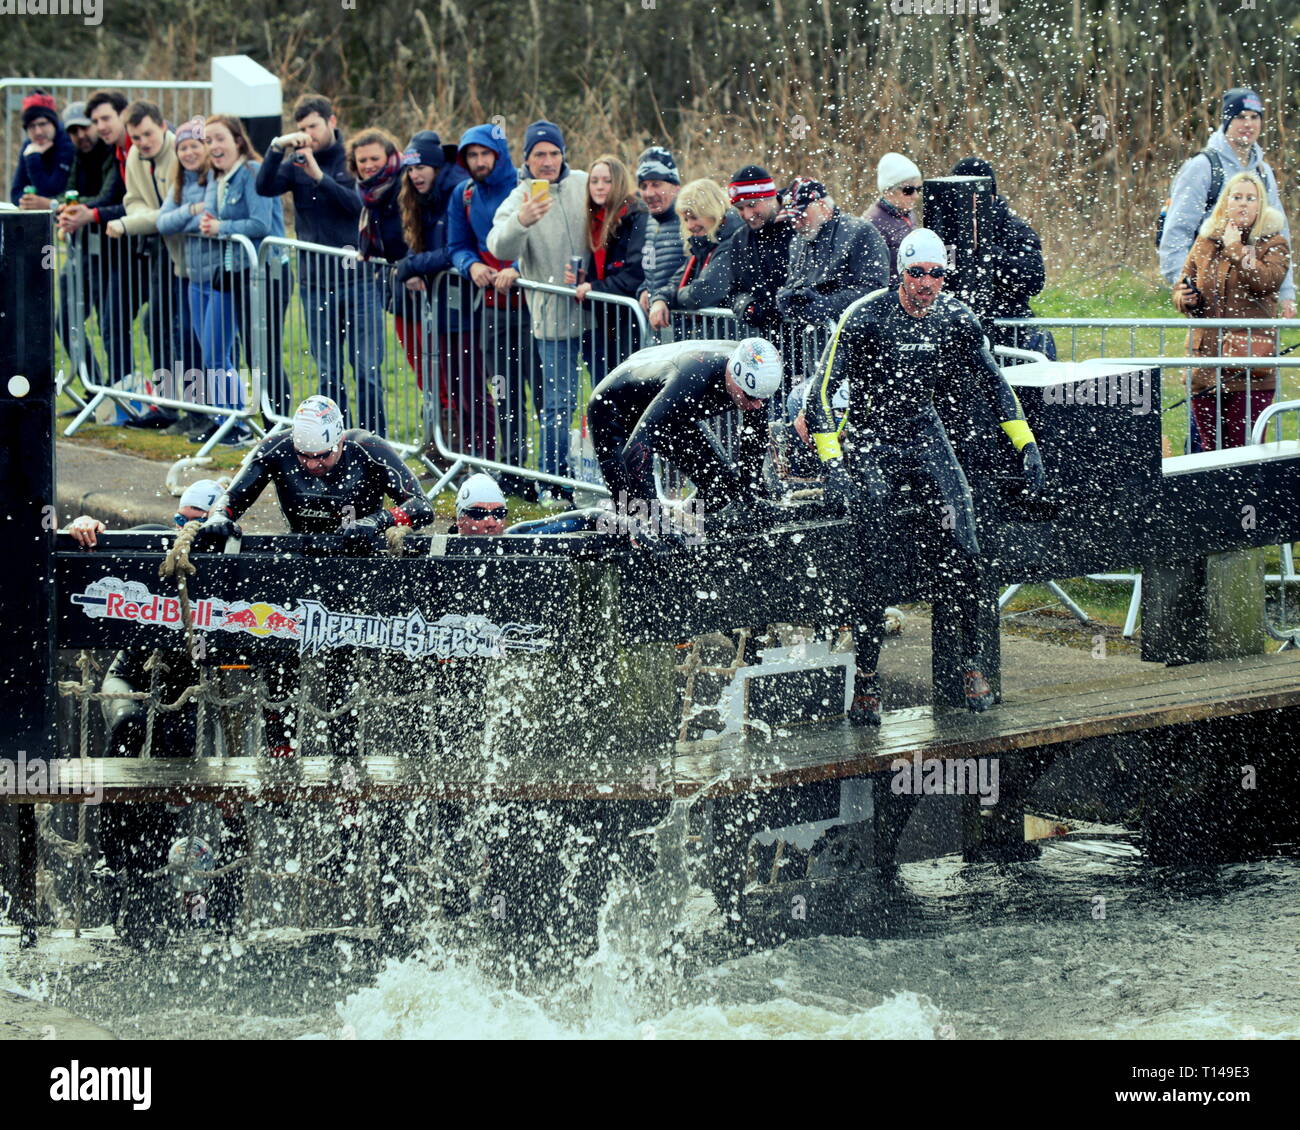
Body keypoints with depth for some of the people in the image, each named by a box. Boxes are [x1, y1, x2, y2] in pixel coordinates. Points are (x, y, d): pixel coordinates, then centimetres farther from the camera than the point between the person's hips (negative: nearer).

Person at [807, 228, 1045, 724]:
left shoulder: (957, 320, -3)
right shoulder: (864, 318, -16)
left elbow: (992, 383, 12)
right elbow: (823, 390, -18)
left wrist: (1026, 444, 8)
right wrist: (832, 463, -28)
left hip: (926, 439, 3)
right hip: (868, 440, -3)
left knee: (964, 551, -13)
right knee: (870, 565, -12)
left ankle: (974, 664, 0)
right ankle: (866, 681, -2)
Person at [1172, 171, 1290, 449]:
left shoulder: (1273, 244, 3)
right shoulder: (1204, 243, 16)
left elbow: (1266, 281, -16)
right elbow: (1181, 289, 21)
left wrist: (1234, 248, -11)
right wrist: (1185, 299, -2)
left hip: (1250, 362, -4)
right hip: (1205, 362, 4)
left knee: (1244, 450, -8)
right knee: (1210, 449, 5)